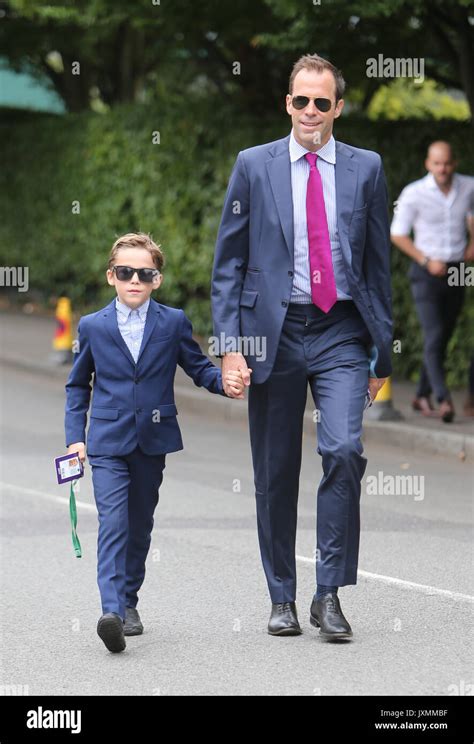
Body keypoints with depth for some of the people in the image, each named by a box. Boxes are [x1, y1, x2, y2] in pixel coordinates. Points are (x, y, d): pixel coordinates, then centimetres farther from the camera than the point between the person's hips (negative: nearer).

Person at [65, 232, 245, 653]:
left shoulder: (173, 323, 2)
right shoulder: (93, 327, 3)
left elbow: (198, 367, 7)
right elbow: (78, 385, 12)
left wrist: (224, 382, -15)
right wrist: (75, 437, 5)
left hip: (153, 441, 2)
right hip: (107, 442, -2)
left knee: (140, 524, 12)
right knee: (113, 522, -15)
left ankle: (129, 601, 27)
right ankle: (112, 610, -27)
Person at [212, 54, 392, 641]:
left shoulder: (366, 168, 6)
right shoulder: (254, 166, 4)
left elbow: (378, 264, 10)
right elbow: (228, 263, 5)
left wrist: (382, 350, 8)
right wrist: (230, 343, -4)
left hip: (341, 333, 0)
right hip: (275, 332, 0)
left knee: (344, 450, -18)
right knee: (275, 474, 6)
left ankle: (329, 594, -9)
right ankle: (282, 599, 19)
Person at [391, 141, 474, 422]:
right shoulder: (413, 194, -12)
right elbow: (398, 234, -4)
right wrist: (427, 261, -13)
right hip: (426, 274, -4)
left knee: (442, 339, 11)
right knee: (434, 338, -16)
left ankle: (423, 396, 26)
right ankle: (444, 400, -24)